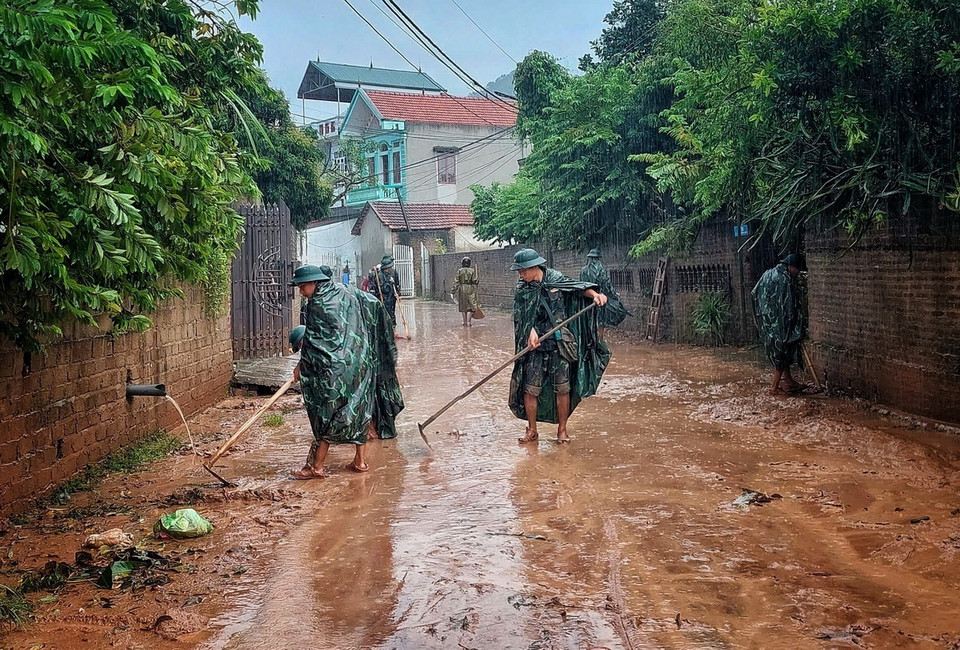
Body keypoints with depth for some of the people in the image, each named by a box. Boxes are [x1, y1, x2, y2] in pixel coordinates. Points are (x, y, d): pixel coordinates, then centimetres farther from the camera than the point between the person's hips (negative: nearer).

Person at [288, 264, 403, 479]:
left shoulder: (317, 304, -11)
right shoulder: (345, 292, 11)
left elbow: (314, 341, -13)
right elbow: (375, 306, 22)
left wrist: (302, 365, -4)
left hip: (334, 368, -8)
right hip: (362, 363, 8)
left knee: (328, 412, -3)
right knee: (359, 407, 11)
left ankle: (316, 466, 1)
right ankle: (360, 460, 17)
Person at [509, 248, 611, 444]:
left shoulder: (556, 279, 0)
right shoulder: (522, 290, 0)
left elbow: (579, 288, 1)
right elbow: (523, 316, -9)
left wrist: (595, 295, -19)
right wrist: (531, 331, -28)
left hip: (560, 344, 0)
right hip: (535, 345, 1)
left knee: (562, 387, 2)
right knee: (530, 388, -1)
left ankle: (562, 430, 17)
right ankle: (532, 431, 14)